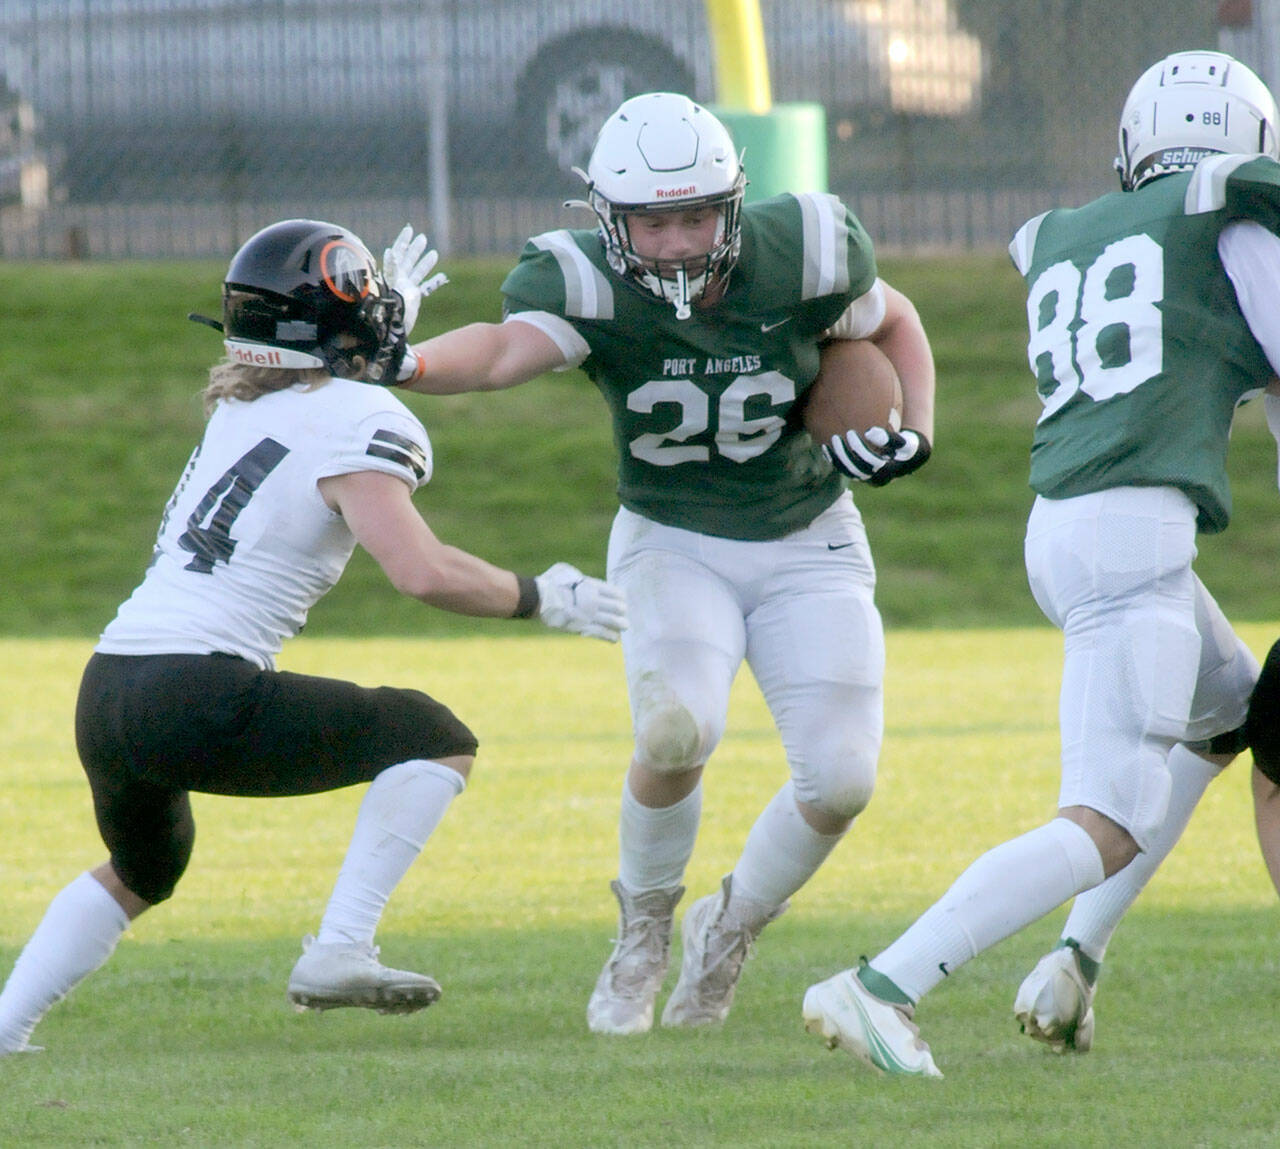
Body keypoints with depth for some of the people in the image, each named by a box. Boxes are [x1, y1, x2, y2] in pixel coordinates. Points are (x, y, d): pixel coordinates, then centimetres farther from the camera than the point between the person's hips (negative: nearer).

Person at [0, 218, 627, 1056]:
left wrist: (395, 322, 48)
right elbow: (421, 572, -18)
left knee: (141, 875, 35)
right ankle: (340, 950, -10)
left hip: (105, 695, 8)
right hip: (199, 700, -8)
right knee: (437, 740, 0)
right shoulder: (354, 422, -5)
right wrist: (542, 599, -5)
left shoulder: (241, 405, 19)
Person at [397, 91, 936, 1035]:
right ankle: (643, 931, -1)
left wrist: (915, 433, -11)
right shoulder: (592, 286, -21)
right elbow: (506, 349, -43)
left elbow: (895, 324, 5)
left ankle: (731, 930, 18)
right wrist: (394, 363, -62)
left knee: (840, 779, -12)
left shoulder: (798, 257, -16)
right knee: (678, 730, -29)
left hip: (809, 546, 2)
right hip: (673, 543, -2)